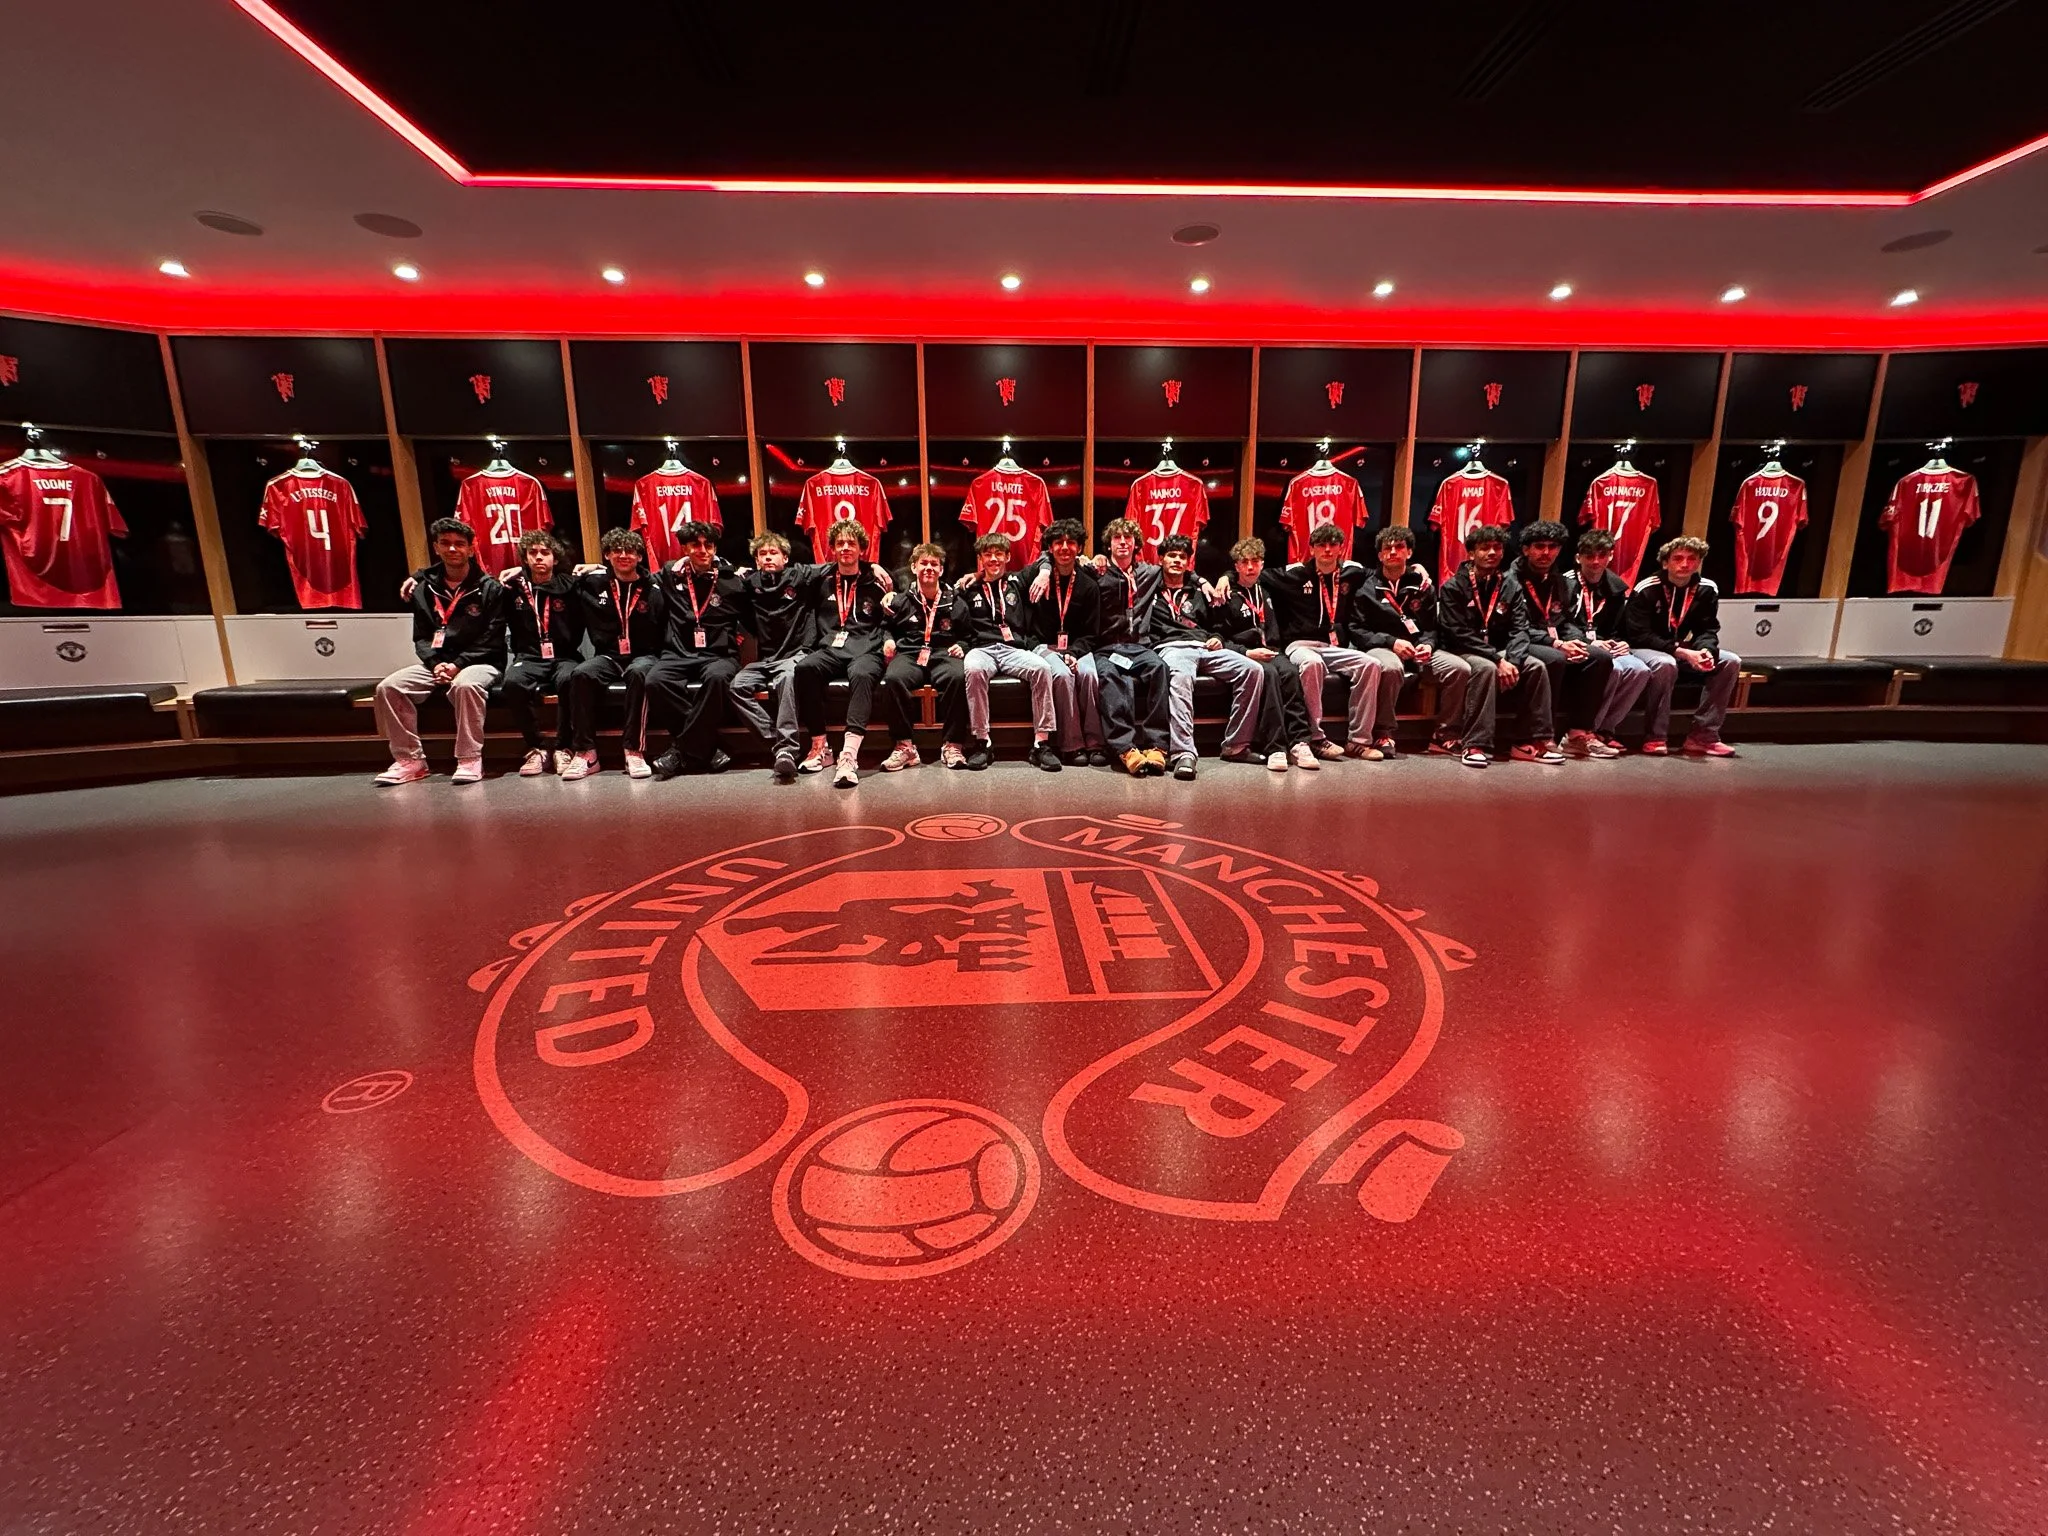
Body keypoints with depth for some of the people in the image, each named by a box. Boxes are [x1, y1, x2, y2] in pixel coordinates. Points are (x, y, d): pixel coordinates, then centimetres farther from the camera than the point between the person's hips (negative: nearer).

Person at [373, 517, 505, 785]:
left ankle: (470, 759, -28)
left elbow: (492, 641, -6)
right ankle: (410, 759, -8)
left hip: (479, 662, -5)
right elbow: (421, 638, 10)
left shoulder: (489, 589, -1)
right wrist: (436, 664, -10)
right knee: (388, 688, -16)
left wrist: (458, 664, -15)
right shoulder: (424, 589, 12)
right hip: (436, 663, 5)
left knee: (465, 685, -38)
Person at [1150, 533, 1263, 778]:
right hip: (1172, 647, -5)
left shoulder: (1198, 592, 31)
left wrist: (1217, 638, 14)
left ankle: (1235, 744, -18)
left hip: (1205, 647, 5)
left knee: (1252, 670, -22)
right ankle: (1183, 753, -52)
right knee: (1180, 676, -43)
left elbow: (1215, 625, 34)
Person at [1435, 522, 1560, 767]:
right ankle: (1476, 745, -34)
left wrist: (1513, 660, -20)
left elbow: (1519, 629, 0)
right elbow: (1459, 634, -16)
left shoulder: (1510, 586, 8)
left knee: (1536, 667, -18)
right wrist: (1498, 660, -23)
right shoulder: (1453, 587, -7)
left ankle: (1535, 740, -10)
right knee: (1487, 668, -34)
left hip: (1498, 651, 5)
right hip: (1462, 652, -5)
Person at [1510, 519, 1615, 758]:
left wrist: (1572, 643, -6)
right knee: (1555, 659, -35)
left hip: (1554, 646, 8)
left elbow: (1566, 621, 17)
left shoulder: (1558, 580, 17)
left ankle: (1578, 733, -12)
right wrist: (1556, 644, -23)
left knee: (1601, 657, -11)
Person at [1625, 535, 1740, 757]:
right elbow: (1640, 635, -20)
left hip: (1683, 650, 6)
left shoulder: (1707, 589, 0)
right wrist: (1682, 652, -30)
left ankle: (1703, 735, -11)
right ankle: (1657, 737, -27)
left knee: (1730, 661, -14)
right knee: (1666, 663, -37)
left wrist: (1706, 650, -26)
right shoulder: (1646, 590, -16)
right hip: (1645, 649, -6)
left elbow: (1707, 630, -1)